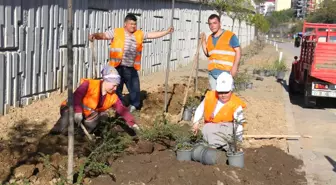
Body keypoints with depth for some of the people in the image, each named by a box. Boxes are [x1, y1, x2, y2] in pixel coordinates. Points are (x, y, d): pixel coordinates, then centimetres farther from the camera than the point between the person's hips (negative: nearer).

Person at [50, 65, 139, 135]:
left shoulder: (113, 97, -5)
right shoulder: (89, 85, -24)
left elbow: (122, 109, -6)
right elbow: (76, 97, -34)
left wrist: (132, 123, -18)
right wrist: (78, 112, -46)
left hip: (86, 115, 7)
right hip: (71, 108, -7)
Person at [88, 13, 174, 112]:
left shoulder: (139, 34, 8)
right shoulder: (116, 32, -3)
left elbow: (153, 35, 11)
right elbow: (103, 35, -10)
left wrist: (167, 31, 8)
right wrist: (94, 35, -30)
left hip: (131, 69, 3)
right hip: (117, 67, -3)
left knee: (135, 89, 11)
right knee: (116, 89, 8)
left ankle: (134, 106, 33)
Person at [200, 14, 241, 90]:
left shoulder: (230, 35, -3)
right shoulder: (210, 38, 15)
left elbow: (238, 51, -5)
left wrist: (235, 66, -15)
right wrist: (203, 41, 7)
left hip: (225, 72, -6)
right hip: (212, 73, 6)